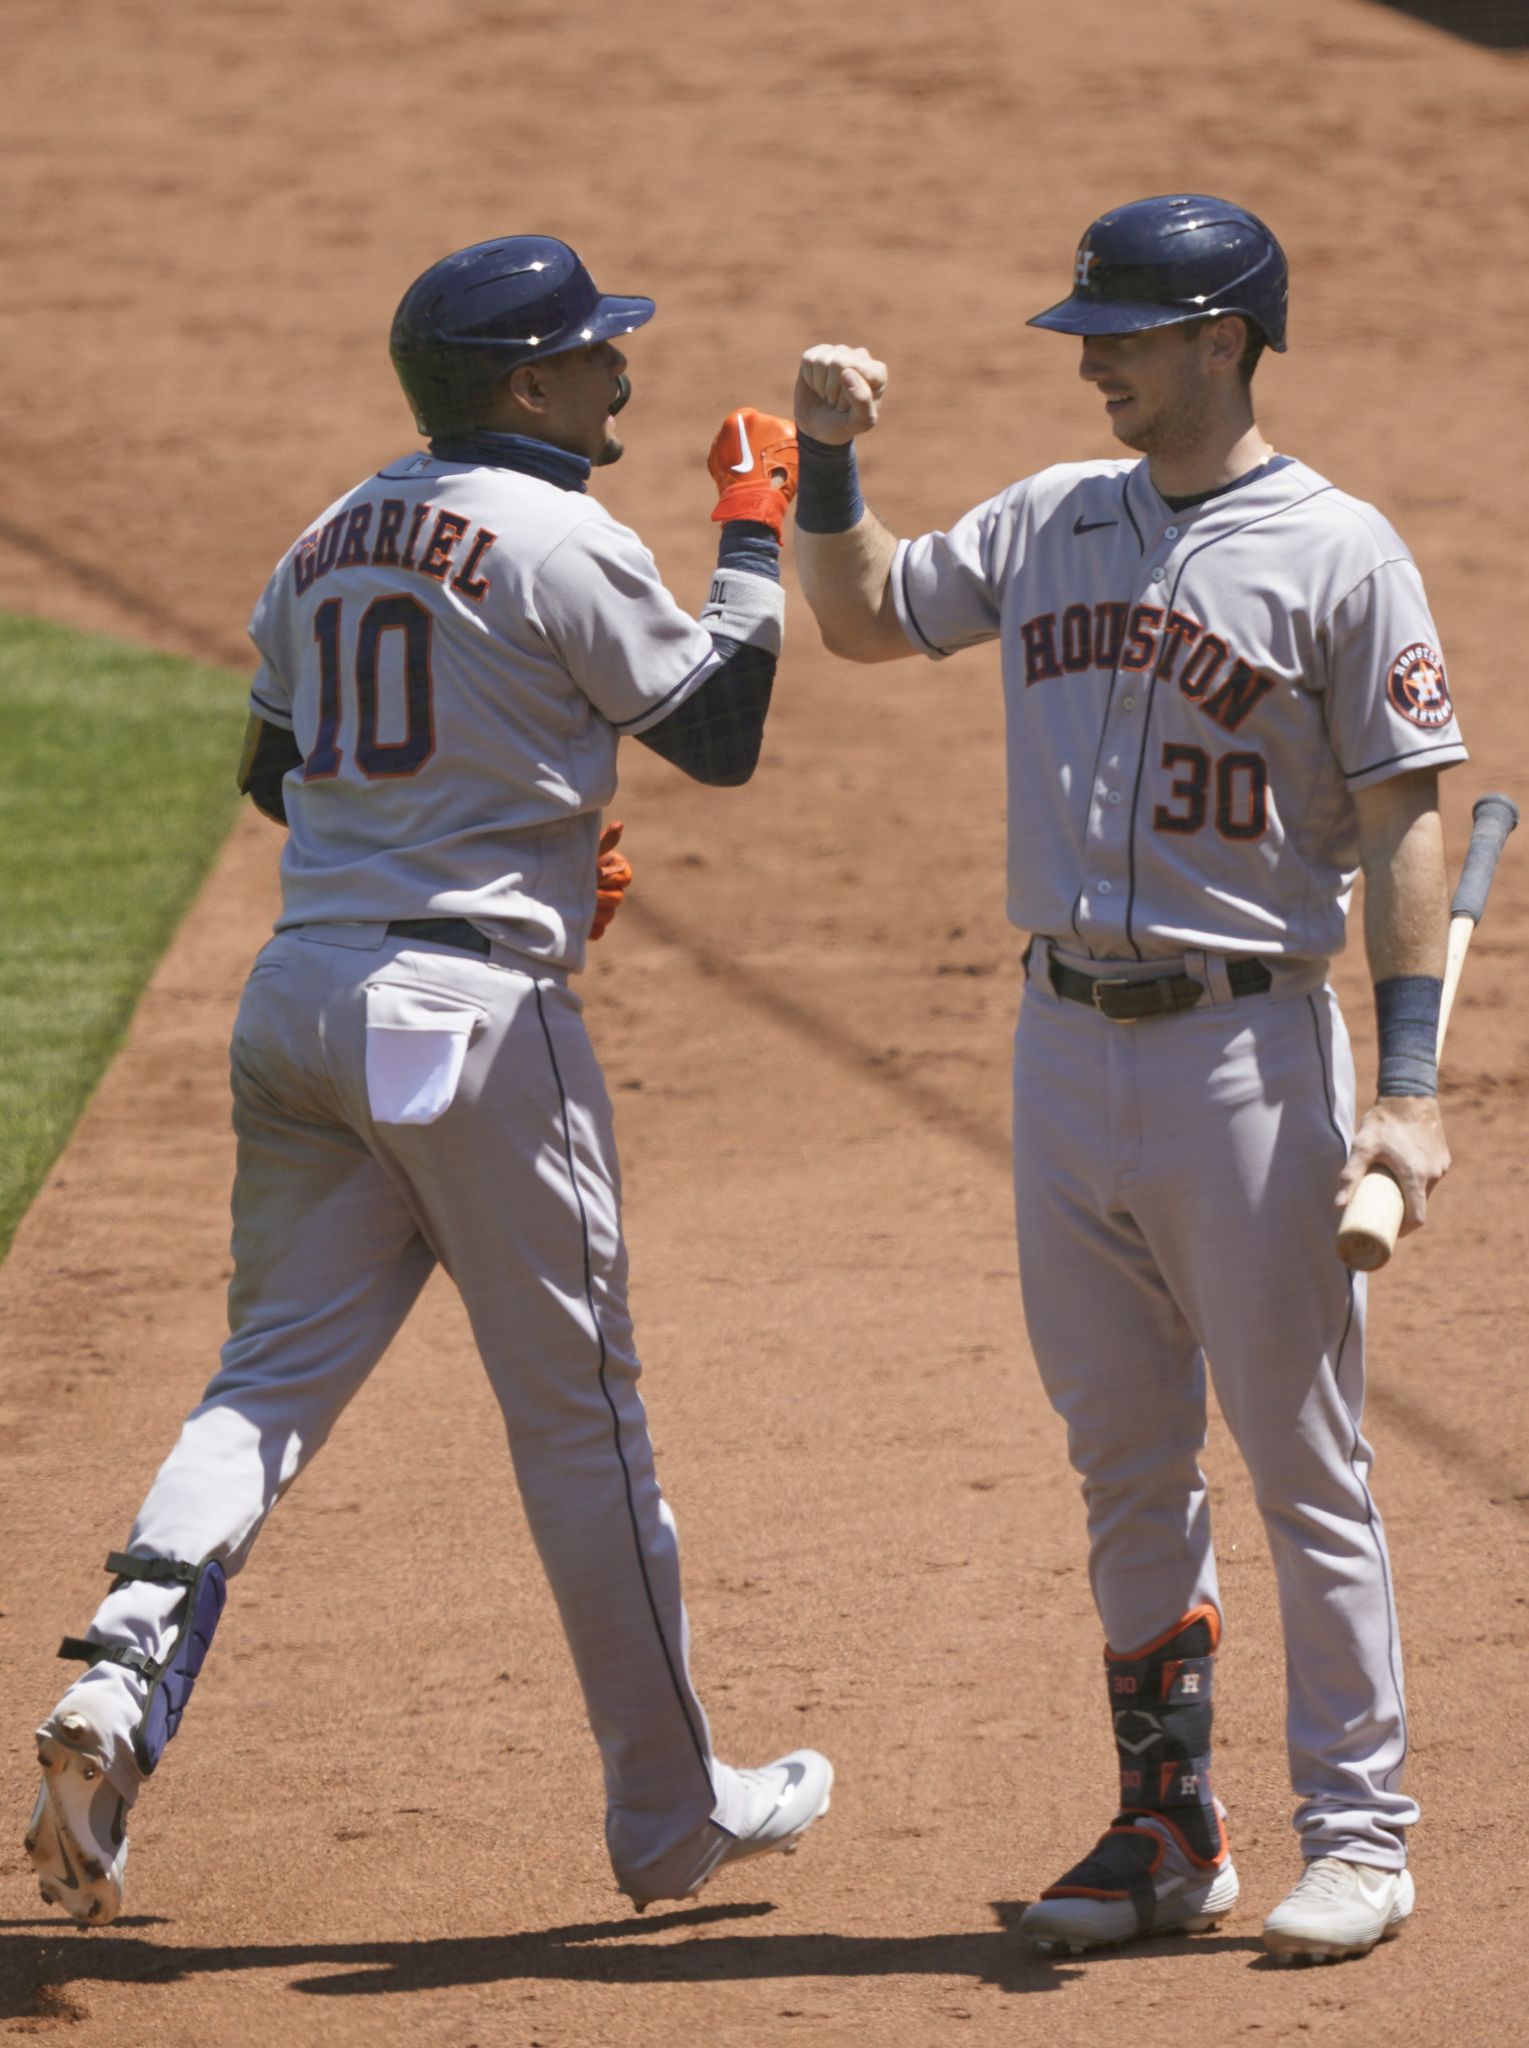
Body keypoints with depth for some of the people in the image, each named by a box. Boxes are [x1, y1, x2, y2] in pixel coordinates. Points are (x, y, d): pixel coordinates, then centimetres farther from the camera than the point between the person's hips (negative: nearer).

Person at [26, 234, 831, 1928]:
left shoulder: (330, 542, 13)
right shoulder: (565, 546, -10)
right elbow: (721, 735, -3)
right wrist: (755, 533, 8)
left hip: (301, 986, 6)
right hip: (474, 1007, -6)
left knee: (275, 1371, 7)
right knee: (576, 1405, 4)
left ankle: (123, 1678, -17)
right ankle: (670, 1809, 14)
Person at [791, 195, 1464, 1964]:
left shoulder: (1338, 555, -7)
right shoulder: (1051, 524, 10)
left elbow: (1402, 823, -9)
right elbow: (864, 616, 23)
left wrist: (1407, 1086, -15)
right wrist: (827, 458, 4)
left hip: (1250, 1043, -6)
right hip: (1067, 1041, 6)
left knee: (1304, 1466, -1)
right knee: (1124, 1464, 10)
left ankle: (1356, 1831, 7)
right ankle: (1168, 1829, 19)